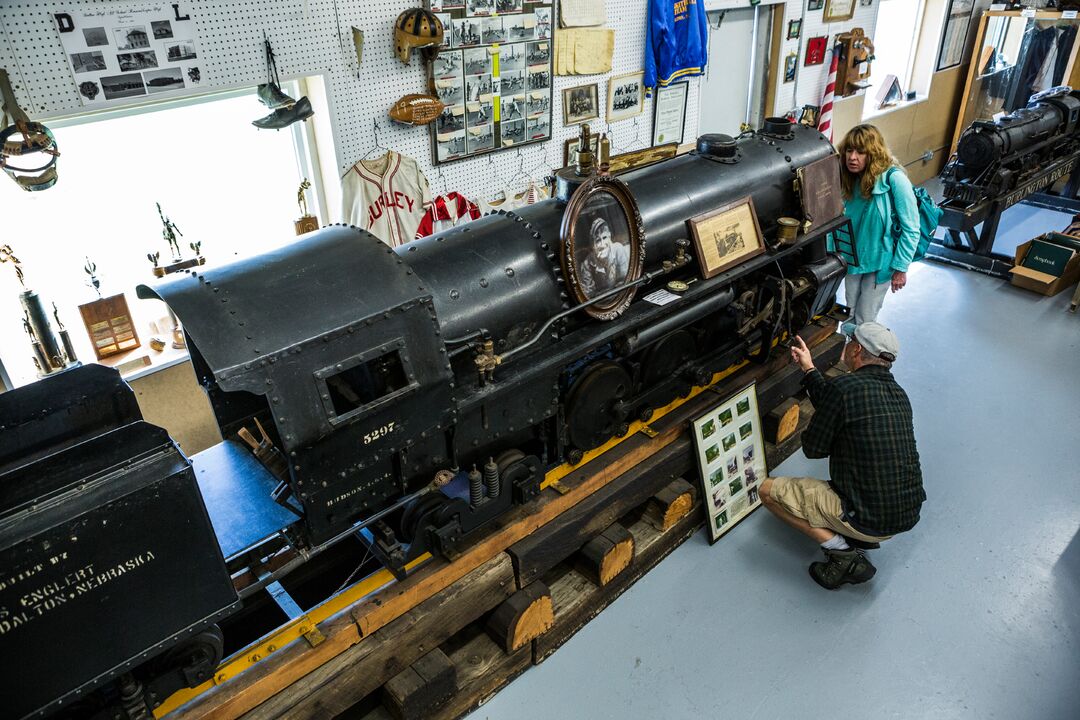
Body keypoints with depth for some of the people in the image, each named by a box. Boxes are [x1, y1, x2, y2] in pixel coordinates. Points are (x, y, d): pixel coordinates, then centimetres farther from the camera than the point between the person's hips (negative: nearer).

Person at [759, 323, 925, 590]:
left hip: (868, 521, -8)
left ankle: (842, 552, -3)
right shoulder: (898, 393, 5)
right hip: (909, 515, 8)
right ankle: (863, 539, 14)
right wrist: (809, 368, 26)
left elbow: (813, 448, -9)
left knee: (768, 490, 5)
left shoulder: (844, 387, -20)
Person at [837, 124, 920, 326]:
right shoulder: (852, 179, -4)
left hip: (880, 262, -6)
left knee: (864, 321, 4)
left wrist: (900, 268, -17)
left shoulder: (894, 179, -24)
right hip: (853, 258, 6)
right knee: (849, 316, 19)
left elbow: (911, 229, -20)